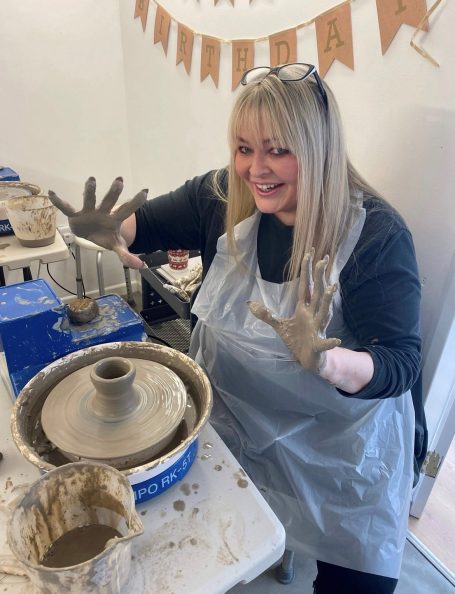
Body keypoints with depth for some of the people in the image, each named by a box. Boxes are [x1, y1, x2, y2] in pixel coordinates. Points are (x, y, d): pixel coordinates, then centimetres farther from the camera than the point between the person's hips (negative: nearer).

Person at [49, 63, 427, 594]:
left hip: (339, 445, -2)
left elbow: (400, 365, -23)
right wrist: (110, 231, -20)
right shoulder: (223, 197, -10)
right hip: (228, 419, 4)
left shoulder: (377, 236, -22)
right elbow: (150, 222, 3)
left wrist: (325, 361, -44)